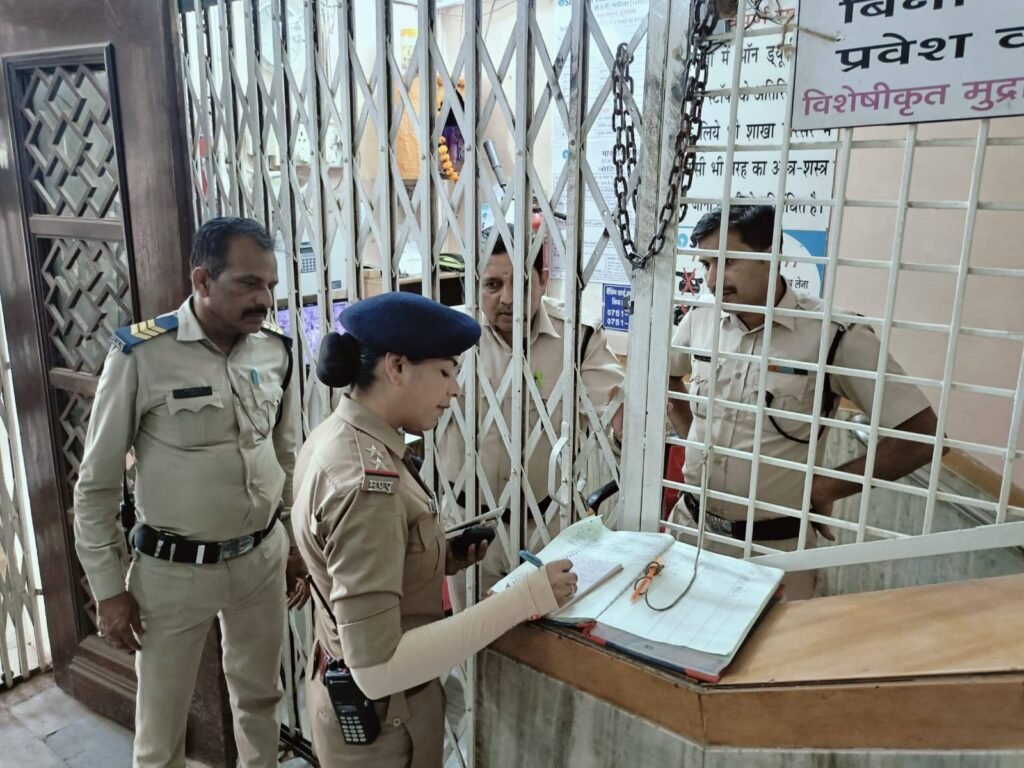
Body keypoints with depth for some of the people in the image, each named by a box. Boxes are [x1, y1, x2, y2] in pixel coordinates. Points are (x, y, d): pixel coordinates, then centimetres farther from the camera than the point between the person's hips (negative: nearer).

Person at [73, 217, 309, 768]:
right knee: (161, 722, 15)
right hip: (173, 569, -3)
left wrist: (296, 544, 13)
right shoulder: (141, 355, -17)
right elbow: (97, 483, -9)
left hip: (262, 558, 4)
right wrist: (108, 589, -6)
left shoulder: (275, 350, -3)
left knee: (259, 695, 22)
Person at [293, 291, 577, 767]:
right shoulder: (366, 482, -31)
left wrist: (440, 558, -2)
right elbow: (376, 668, -32)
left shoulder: (335, 435, -2)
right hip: (382, 716, -8)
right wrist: (522, 600, -31)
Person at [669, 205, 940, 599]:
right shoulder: (700, 320, -2)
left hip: (777, 543, -4)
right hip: (690, 524, 4)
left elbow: (920, 434, -13)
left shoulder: (835, 334, -16)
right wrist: (690, 433, 6)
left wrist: (826, 489, -8)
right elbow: (663, 375, 20)